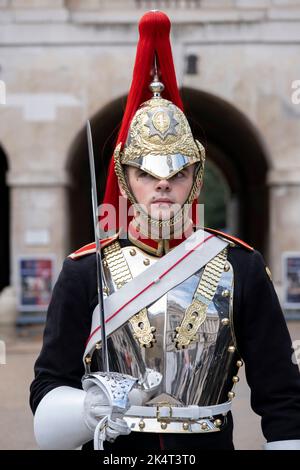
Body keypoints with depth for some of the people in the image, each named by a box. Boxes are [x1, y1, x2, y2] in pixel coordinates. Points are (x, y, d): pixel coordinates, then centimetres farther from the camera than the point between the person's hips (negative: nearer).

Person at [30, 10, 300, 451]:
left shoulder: (241, 268, -5)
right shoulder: (84, 271, -7)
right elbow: (48, 393, -6)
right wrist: (91, 409, -25)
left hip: (212, 442, 1)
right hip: (114, 447, -1)